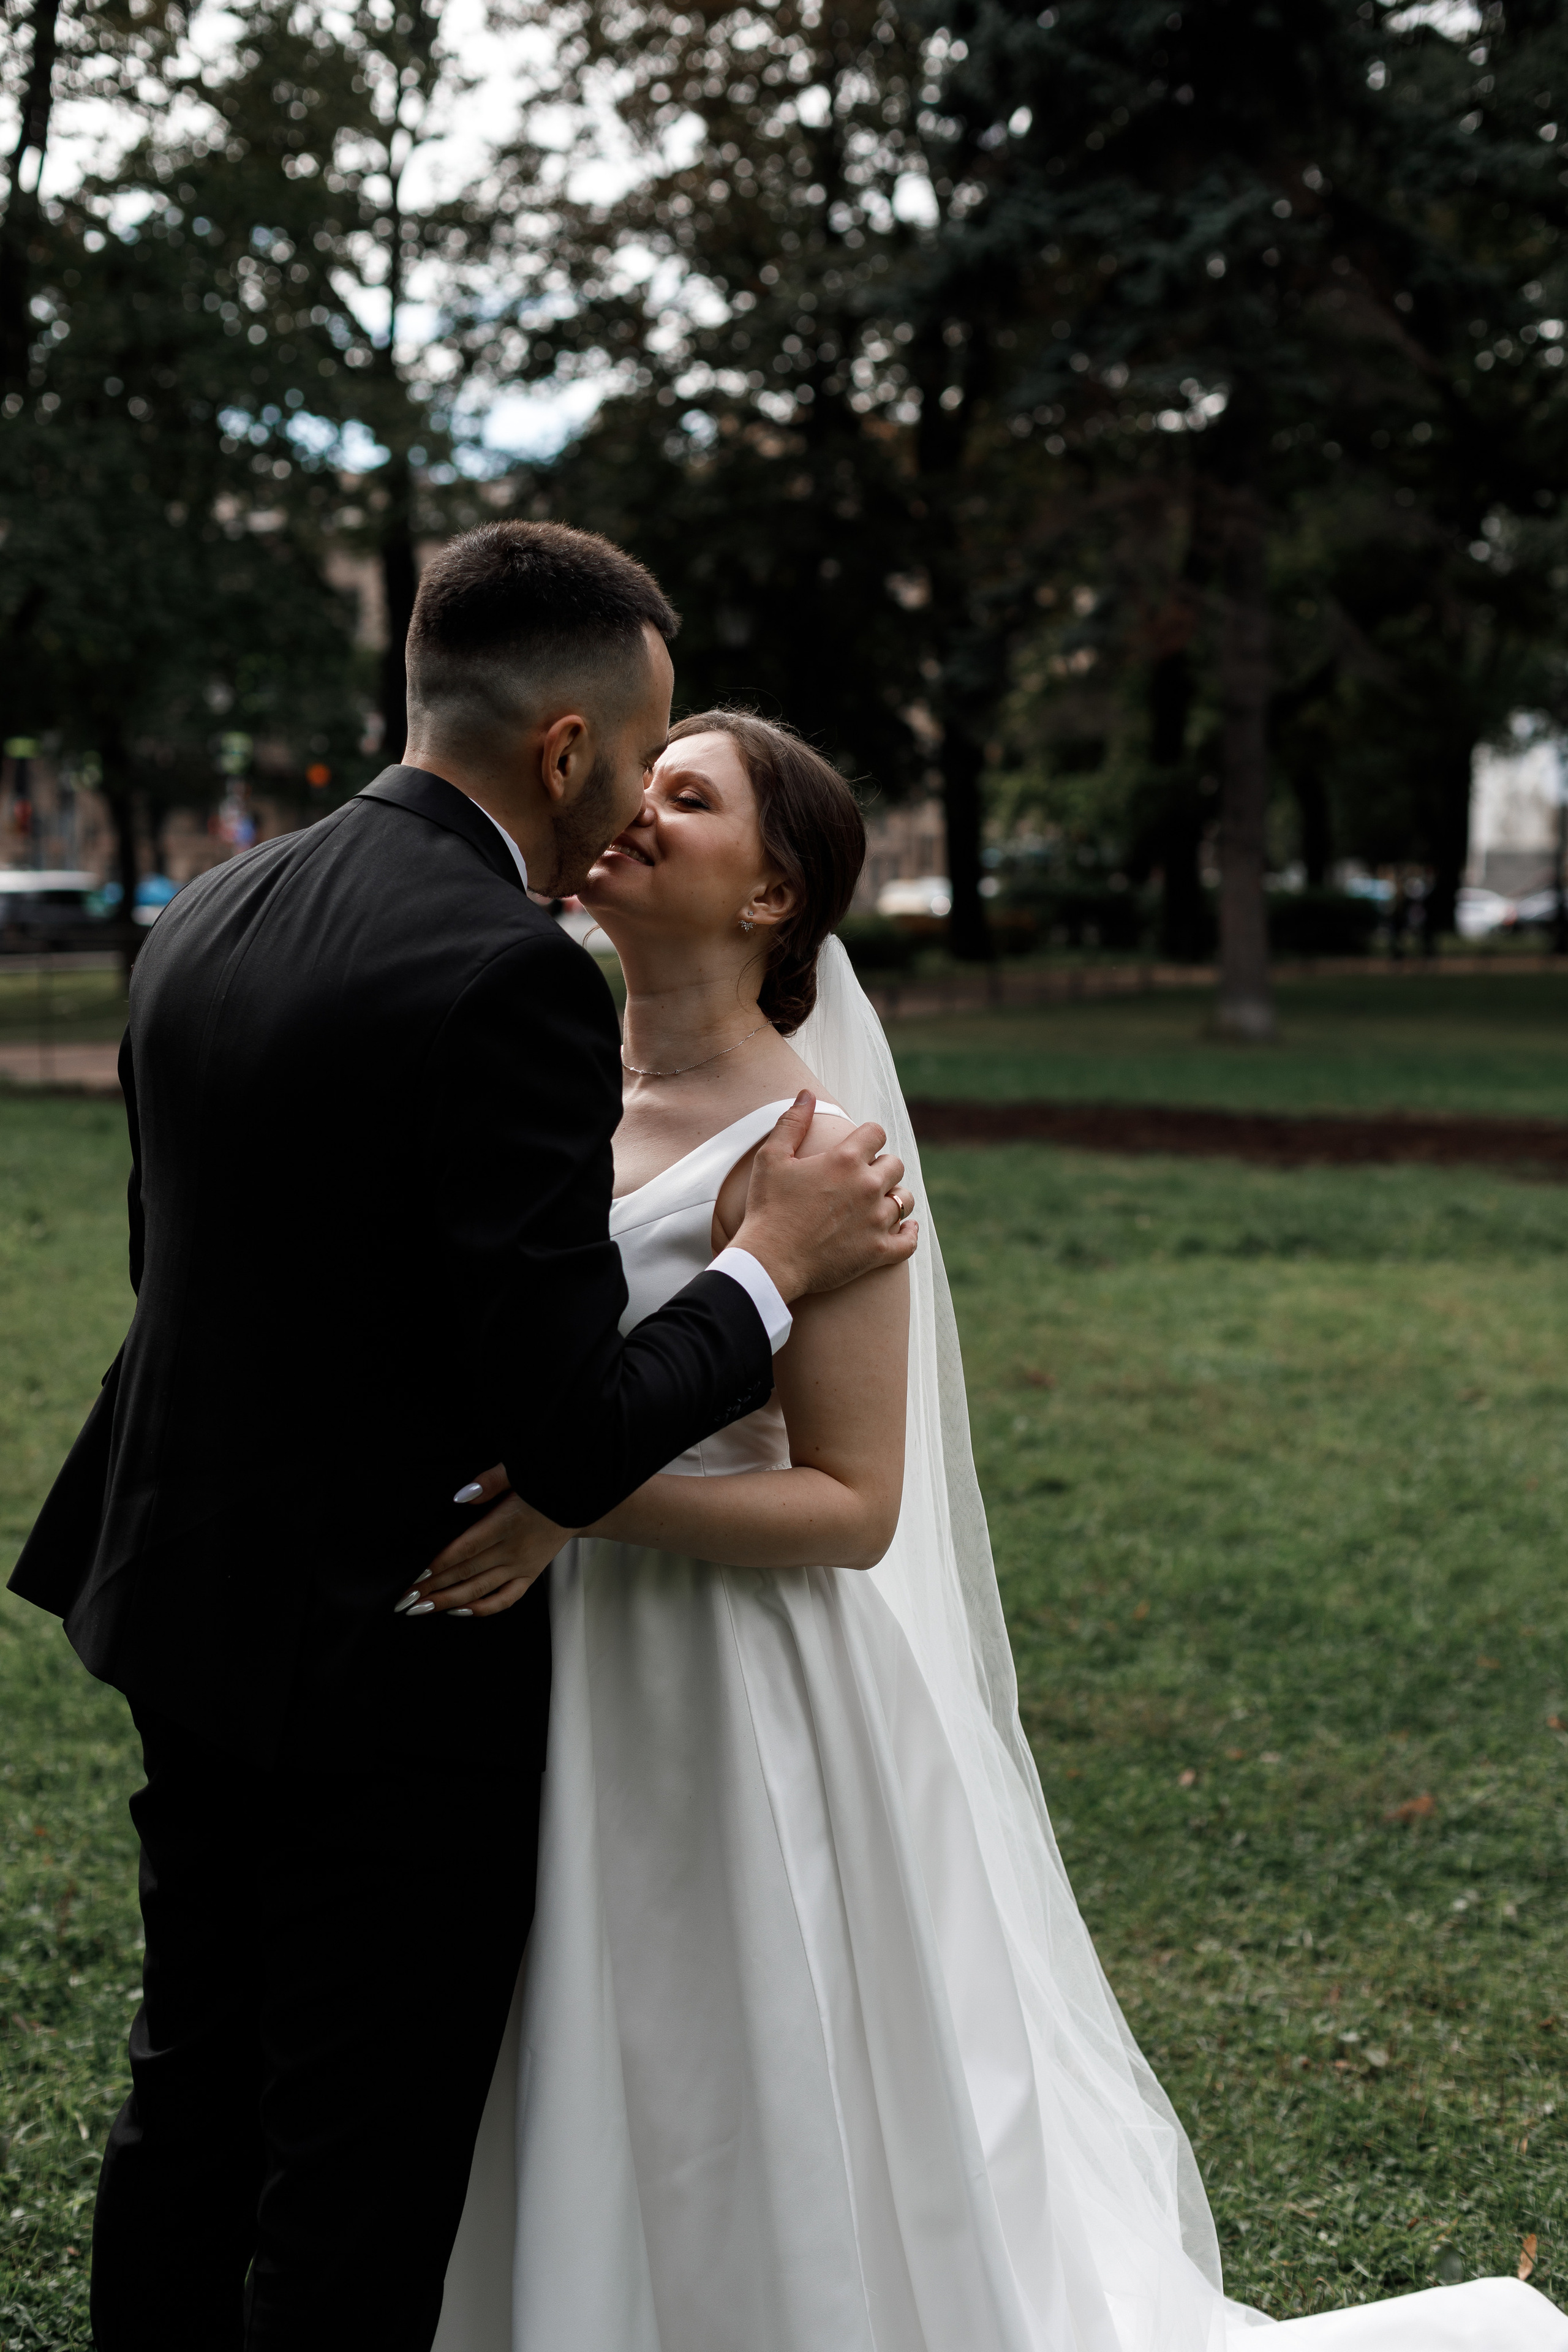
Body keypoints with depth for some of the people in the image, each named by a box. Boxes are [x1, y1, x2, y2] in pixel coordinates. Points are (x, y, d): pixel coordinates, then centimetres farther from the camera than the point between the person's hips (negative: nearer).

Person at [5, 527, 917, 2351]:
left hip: (184, 1619, 8)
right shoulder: (512, 977, -23)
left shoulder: (206, 921, 3)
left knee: (188, 2109, 23)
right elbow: (573, 1444, -24)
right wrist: (775, 1260, -9)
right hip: (390, 1673, -8)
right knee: (358, 2193, 9)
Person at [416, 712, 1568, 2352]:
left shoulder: (807, 1150, -17)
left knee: (773, 2183, 8)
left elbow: (852, 1506, -17)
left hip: (745, 1698, -6)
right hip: (571, 1681, 7)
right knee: (599, 2153, 20)